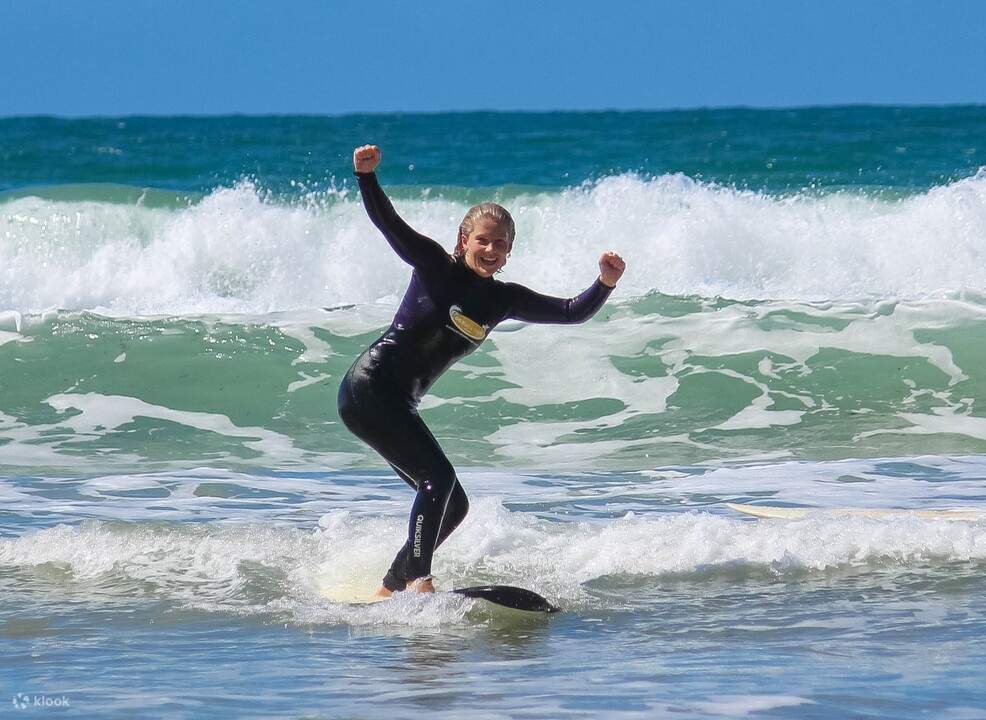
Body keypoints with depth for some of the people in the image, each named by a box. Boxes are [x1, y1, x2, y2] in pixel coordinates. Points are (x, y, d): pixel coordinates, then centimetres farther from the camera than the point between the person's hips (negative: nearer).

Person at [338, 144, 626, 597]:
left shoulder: (504, 300, 9)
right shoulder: (434, 265, -6)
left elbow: (572, 312, 6)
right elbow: (388, 223, -16)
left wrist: (605, 284, -11)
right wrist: (366, 175, -31)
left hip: (398, 405, 8)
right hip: (369, 387, -8)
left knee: (453, 505, 9)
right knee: (439, 478, -22)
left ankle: (390, 589, 19)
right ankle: (419, 581, -24)